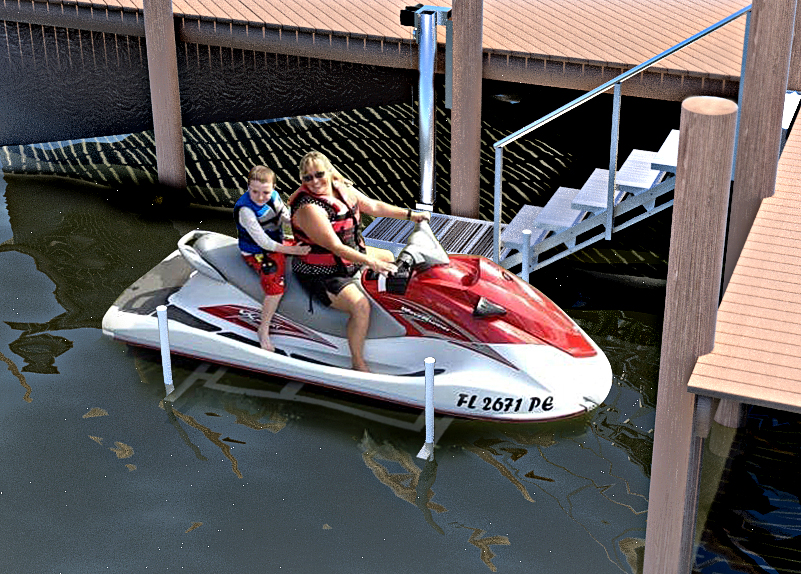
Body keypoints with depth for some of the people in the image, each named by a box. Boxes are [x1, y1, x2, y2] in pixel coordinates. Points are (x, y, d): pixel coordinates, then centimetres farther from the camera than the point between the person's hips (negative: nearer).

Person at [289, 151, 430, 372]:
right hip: (320, 274, -10)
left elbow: (373, 206, 10)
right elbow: (336, 248, -32)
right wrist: (372, 263, -38)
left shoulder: (342, 189, -3)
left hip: (352, 255, 10)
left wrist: (411, 215, 10)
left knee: (389, 257, 25)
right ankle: (358, 364, -15)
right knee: (360, 306, -28)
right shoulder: (309, 208, -28)